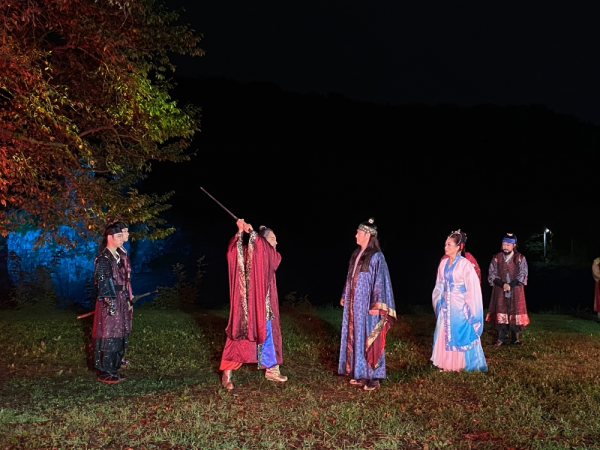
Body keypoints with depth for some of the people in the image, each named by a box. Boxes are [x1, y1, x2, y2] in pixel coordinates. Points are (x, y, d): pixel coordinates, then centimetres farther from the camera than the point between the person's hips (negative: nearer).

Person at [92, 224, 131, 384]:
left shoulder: (118, 256, 15)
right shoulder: (103, 259, -12)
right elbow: (103, 283, -17)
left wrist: (126, 299, 19)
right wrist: (109, 302, -21)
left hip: (120, 299, 9)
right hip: (109, 301, -9)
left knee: (119, 336, 12)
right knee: (108, 336, -4)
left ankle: (113, 369, 21)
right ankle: (104, 372, 4)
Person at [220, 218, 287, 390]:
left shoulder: (273, 256, 10)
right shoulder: (247, 252, -3)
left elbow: (263, 248, -12)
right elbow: (232, 252, -20)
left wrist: (252, 233, -19)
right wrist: (240, 232, -29)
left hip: (262, 302, 6)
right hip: (246, 301, -6)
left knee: (266, 334, 12)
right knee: (240, 334, -7)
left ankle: (271, 369, 24)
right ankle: (227, 372, -2)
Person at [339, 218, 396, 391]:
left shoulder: (376, 256, -14)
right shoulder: (356, 254, 10)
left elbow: (380, 281, -17)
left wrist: (377, 304, -22)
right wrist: (345, 296, 20)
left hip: (368, 304, -8)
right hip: (354, 303, 8)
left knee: (368, 339, -3)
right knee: (356, 337, 11)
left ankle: (373, 377, 5)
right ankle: (360, 373, 20)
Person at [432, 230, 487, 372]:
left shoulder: (465, 264, -13)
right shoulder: (443, 263, 5)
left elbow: (472, 286, -13)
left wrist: (469, 307, -13)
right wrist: (439, 303, 12)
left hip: (460, 306, -6)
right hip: (446, 305, 6)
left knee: (460, 334, 2)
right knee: (445, 334, 8)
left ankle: (461, 364, 14)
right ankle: (447, 363, 18)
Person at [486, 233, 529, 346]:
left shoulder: (520, 258, 0)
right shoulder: (496, 258, 2)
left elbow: (522, 275, -4)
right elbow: (492, 274, 0)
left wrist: (510, 285, -15)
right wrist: (503, 284, -15)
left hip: (515, 291, -1)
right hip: (500, 291, 1)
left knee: (515, 313, 2)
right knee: (500, 314, 1)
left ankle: (515, 338, 14)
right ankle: (501, 338, 9)